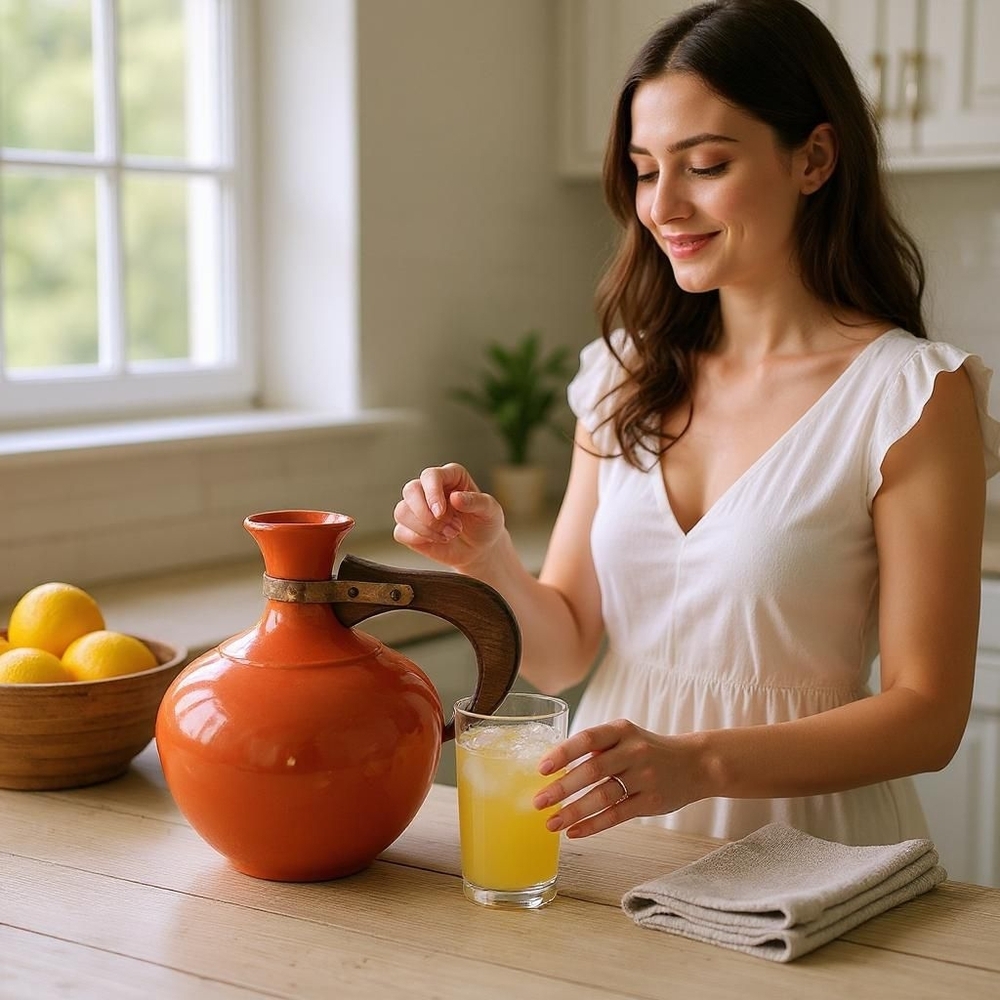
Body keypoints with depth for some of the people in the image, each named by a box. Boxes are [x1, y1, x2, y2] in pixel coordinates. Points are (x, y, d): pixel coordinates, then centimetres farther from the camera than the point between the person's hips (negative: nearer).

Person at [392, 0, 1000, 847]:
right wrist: (488, 559, -11)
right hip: (612, 834, 4)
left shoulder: (915, 395, -8)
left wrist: (700, 763, -22)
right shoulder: (628, 375, 8)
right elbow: (563, 651, 9)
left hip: (799, 840, -3)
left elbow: (928, 713, -9)